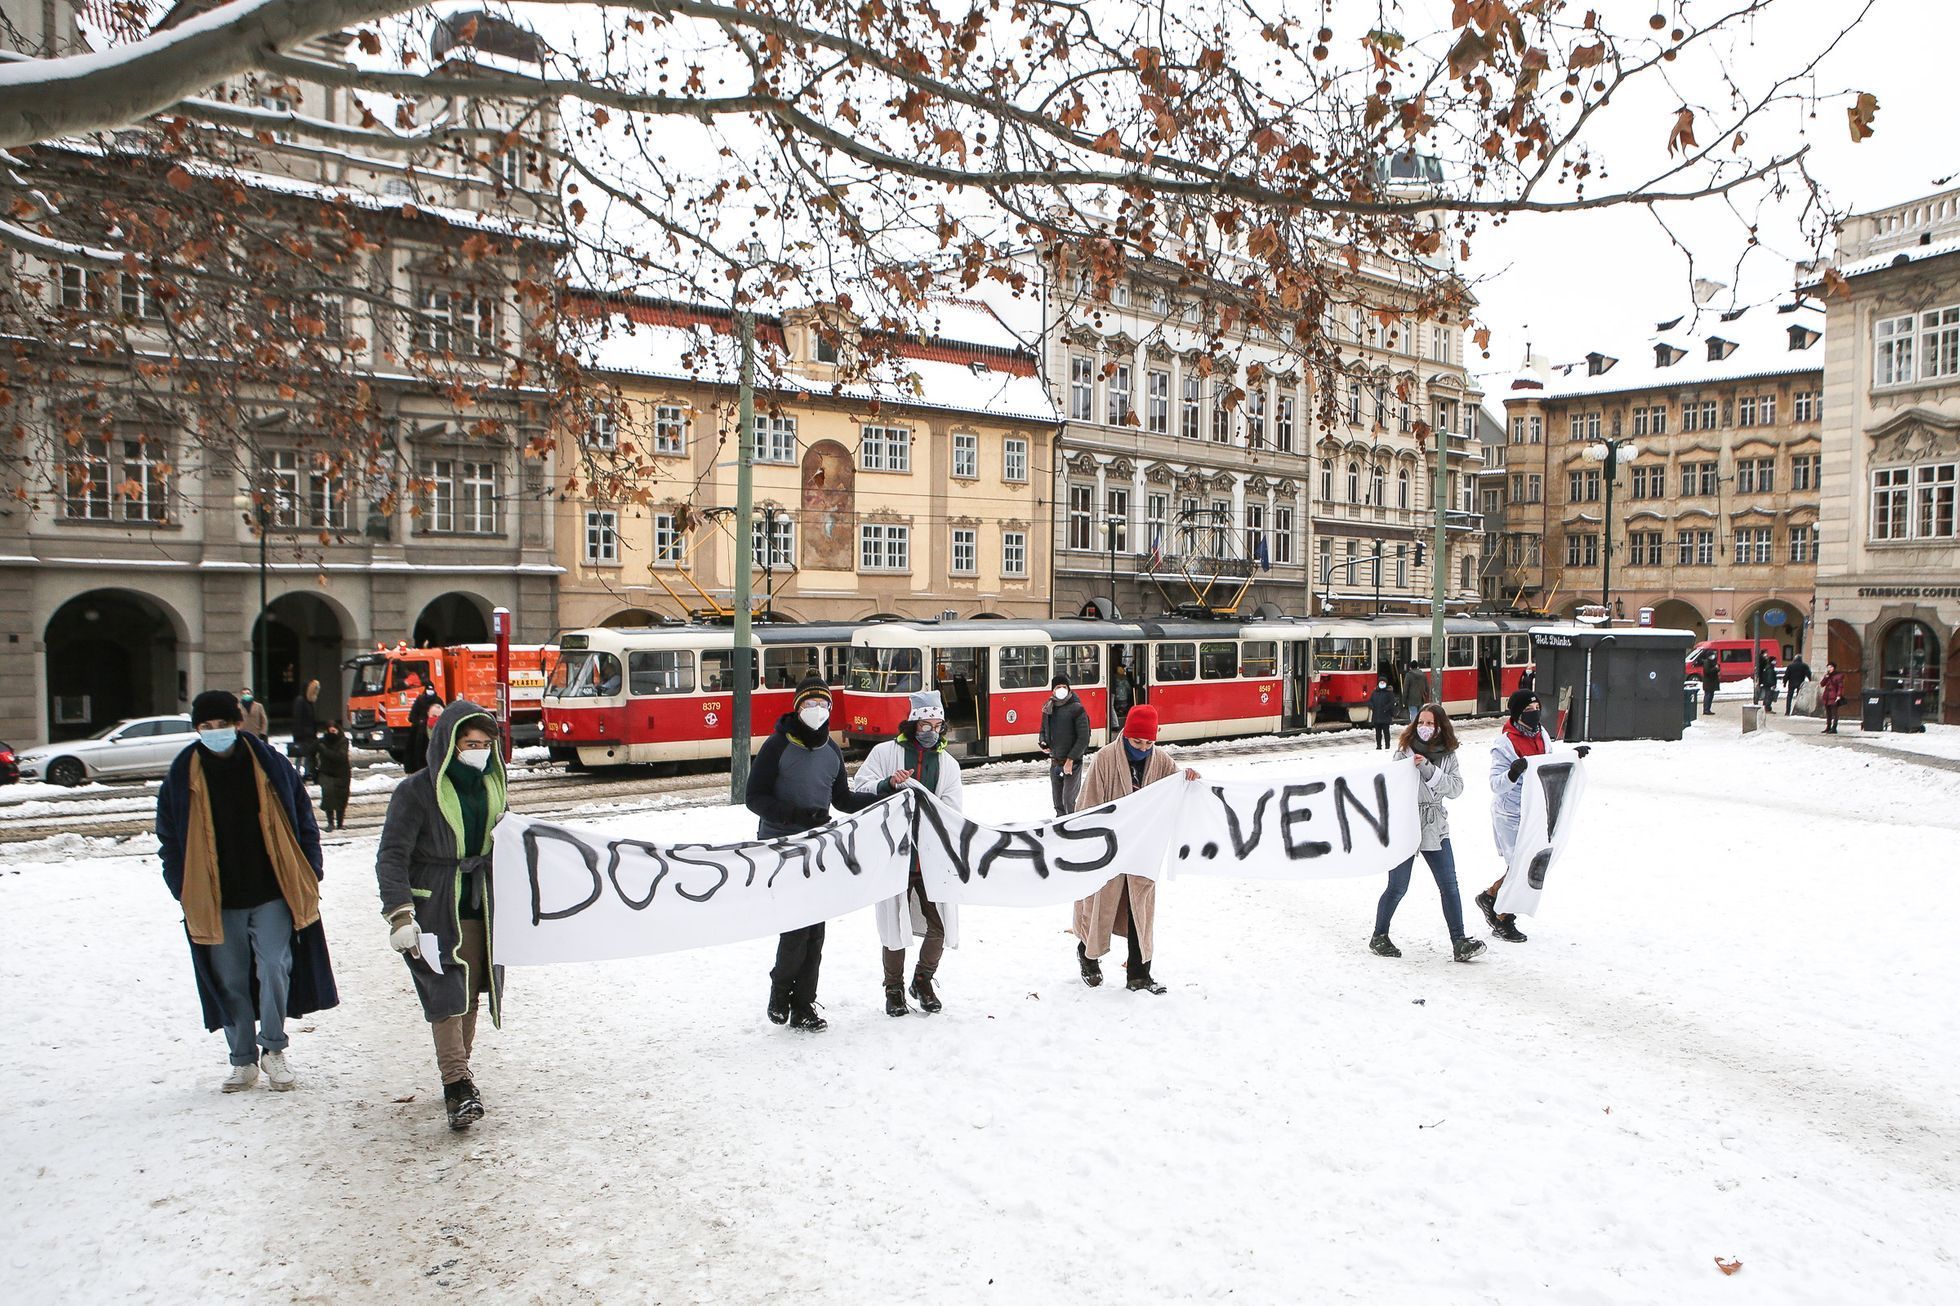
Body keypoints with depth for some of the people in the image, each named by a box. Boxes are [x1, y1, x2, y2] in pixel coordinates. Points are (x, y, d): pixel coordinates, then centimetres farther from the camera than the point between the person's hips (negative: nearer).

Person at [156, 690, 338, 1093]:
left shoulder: (270, 764, -1)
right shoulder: (183, 777, 2)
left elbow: (303, 822, 5)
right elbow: (169, 841, 10)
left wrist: (309, 877, 1)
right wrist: (185, 892, 3)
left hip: (272, 894, -1)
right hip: (216, 902, 2)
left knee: (275, 968, -10)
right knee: (231, 981, 9)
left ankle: (273, 1049, 9)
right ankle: (243, 1060, 24)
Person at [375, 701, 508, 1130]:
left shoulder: (491, 787, 6)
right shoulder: (417, 791, -12)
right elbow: (391, 856, -13)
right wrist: (400, 914, -21)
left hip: (480, 905, 5)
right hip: (433, 906, -5)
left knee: (471, 996, 11)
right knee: (446, 995, -10)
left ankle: (458, 1071, 25)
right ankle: (457, 1086, -5)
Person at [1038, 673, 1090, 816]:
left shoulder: (1077, 709, -10)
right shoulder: (1048, 709, 7)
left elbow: (1083, 738, -13)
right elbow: (1043, 730, 22)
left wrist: (1070, 759, -15)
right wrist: (1043, 743, 0)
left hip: (1072, 762, -6)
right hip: (1054, 762, 6)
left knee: (1069, 801, -8)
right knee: (1058, 801, 13)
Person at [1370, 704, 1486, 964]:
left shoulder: (1448, 755, 4)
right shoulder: (1405, 751, -5)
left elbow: (1456, 788, -9)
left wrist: (1428, 770, -20)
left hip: (1435, 828, 3)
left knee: (1449, 886, 1)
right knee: (1397, 887, 3)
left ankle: (1459, 942, 8)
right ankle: (1379, 937, 20)